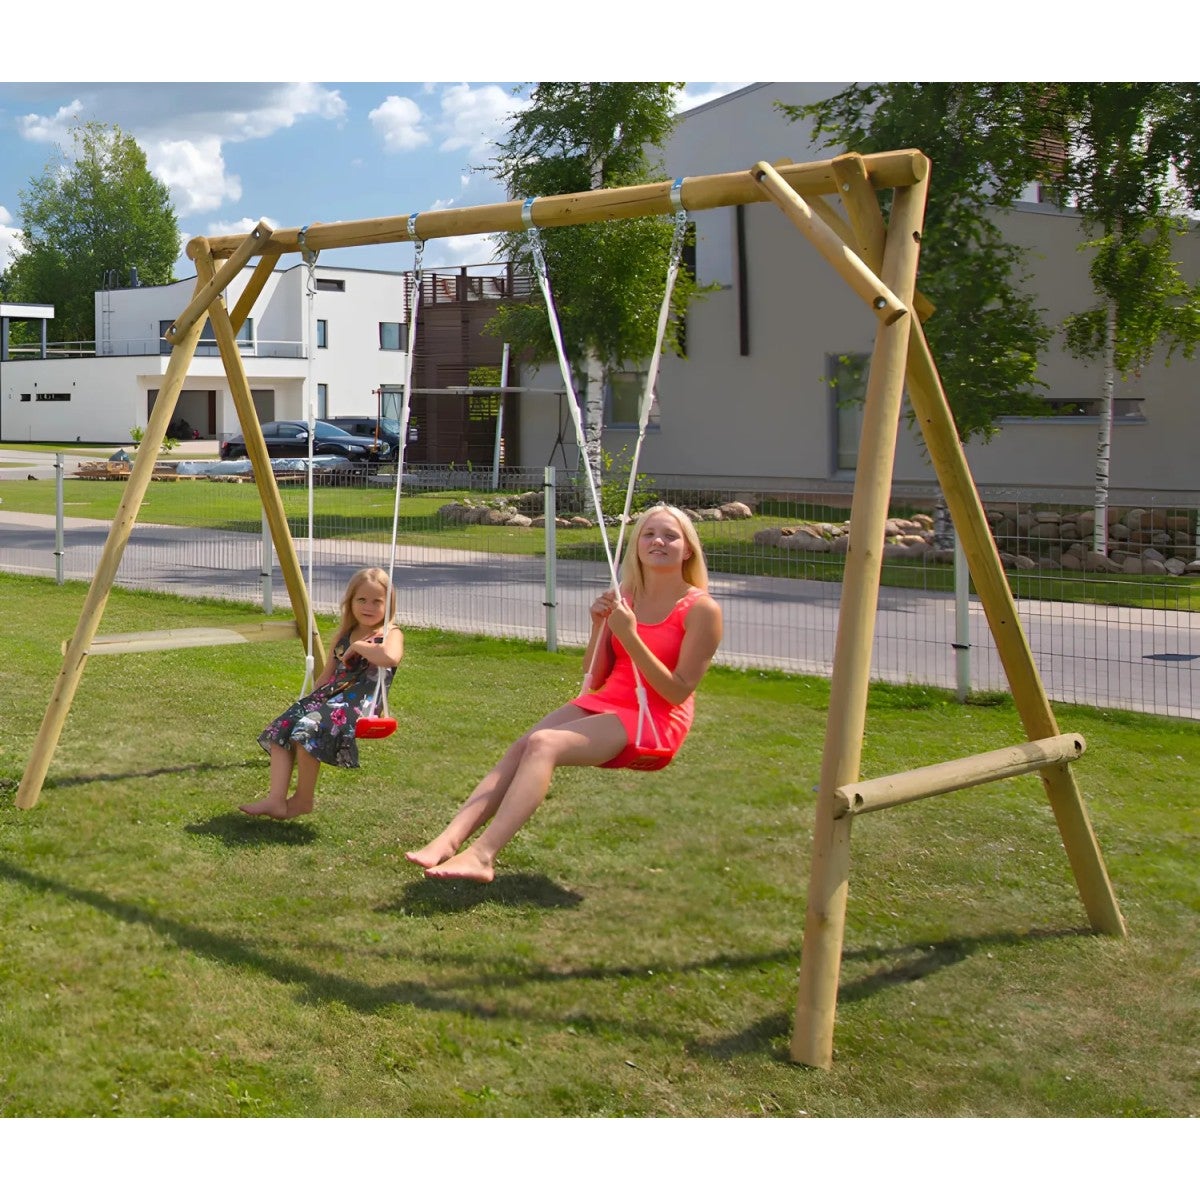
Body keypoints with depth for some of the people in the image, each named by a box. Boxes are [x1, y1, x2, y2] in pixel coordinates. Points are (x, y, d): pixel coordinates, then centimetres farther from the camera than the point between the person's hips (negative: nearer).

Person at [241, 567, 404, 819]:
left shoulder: (390, 634, -1)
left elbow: (390, 657, -26)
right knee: (280, 730, -12)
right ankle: (276, 799, -20)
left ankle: (303, 799, -15)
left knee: (309, 730, -31)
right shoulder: (343, 636, 21)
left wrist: (358, 646, -12)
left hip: (361, 703, -8)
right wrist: (308, 701, 16)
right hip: (332, 694, 8)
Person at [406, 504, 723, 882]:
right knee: (519, 747, -19)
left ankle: (482, 855, -36)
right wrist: (600, 626, -5)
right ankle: (449, 840, -31)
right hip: (604, 704, 6)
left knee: (543, 745, -28)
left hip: (655, 721, -6)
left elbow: (678, 692, -13)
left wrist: (630, 637, -20)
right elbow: (594, 681, 12)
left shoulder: (702, 609, -7)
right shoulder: (624, 598, 10)